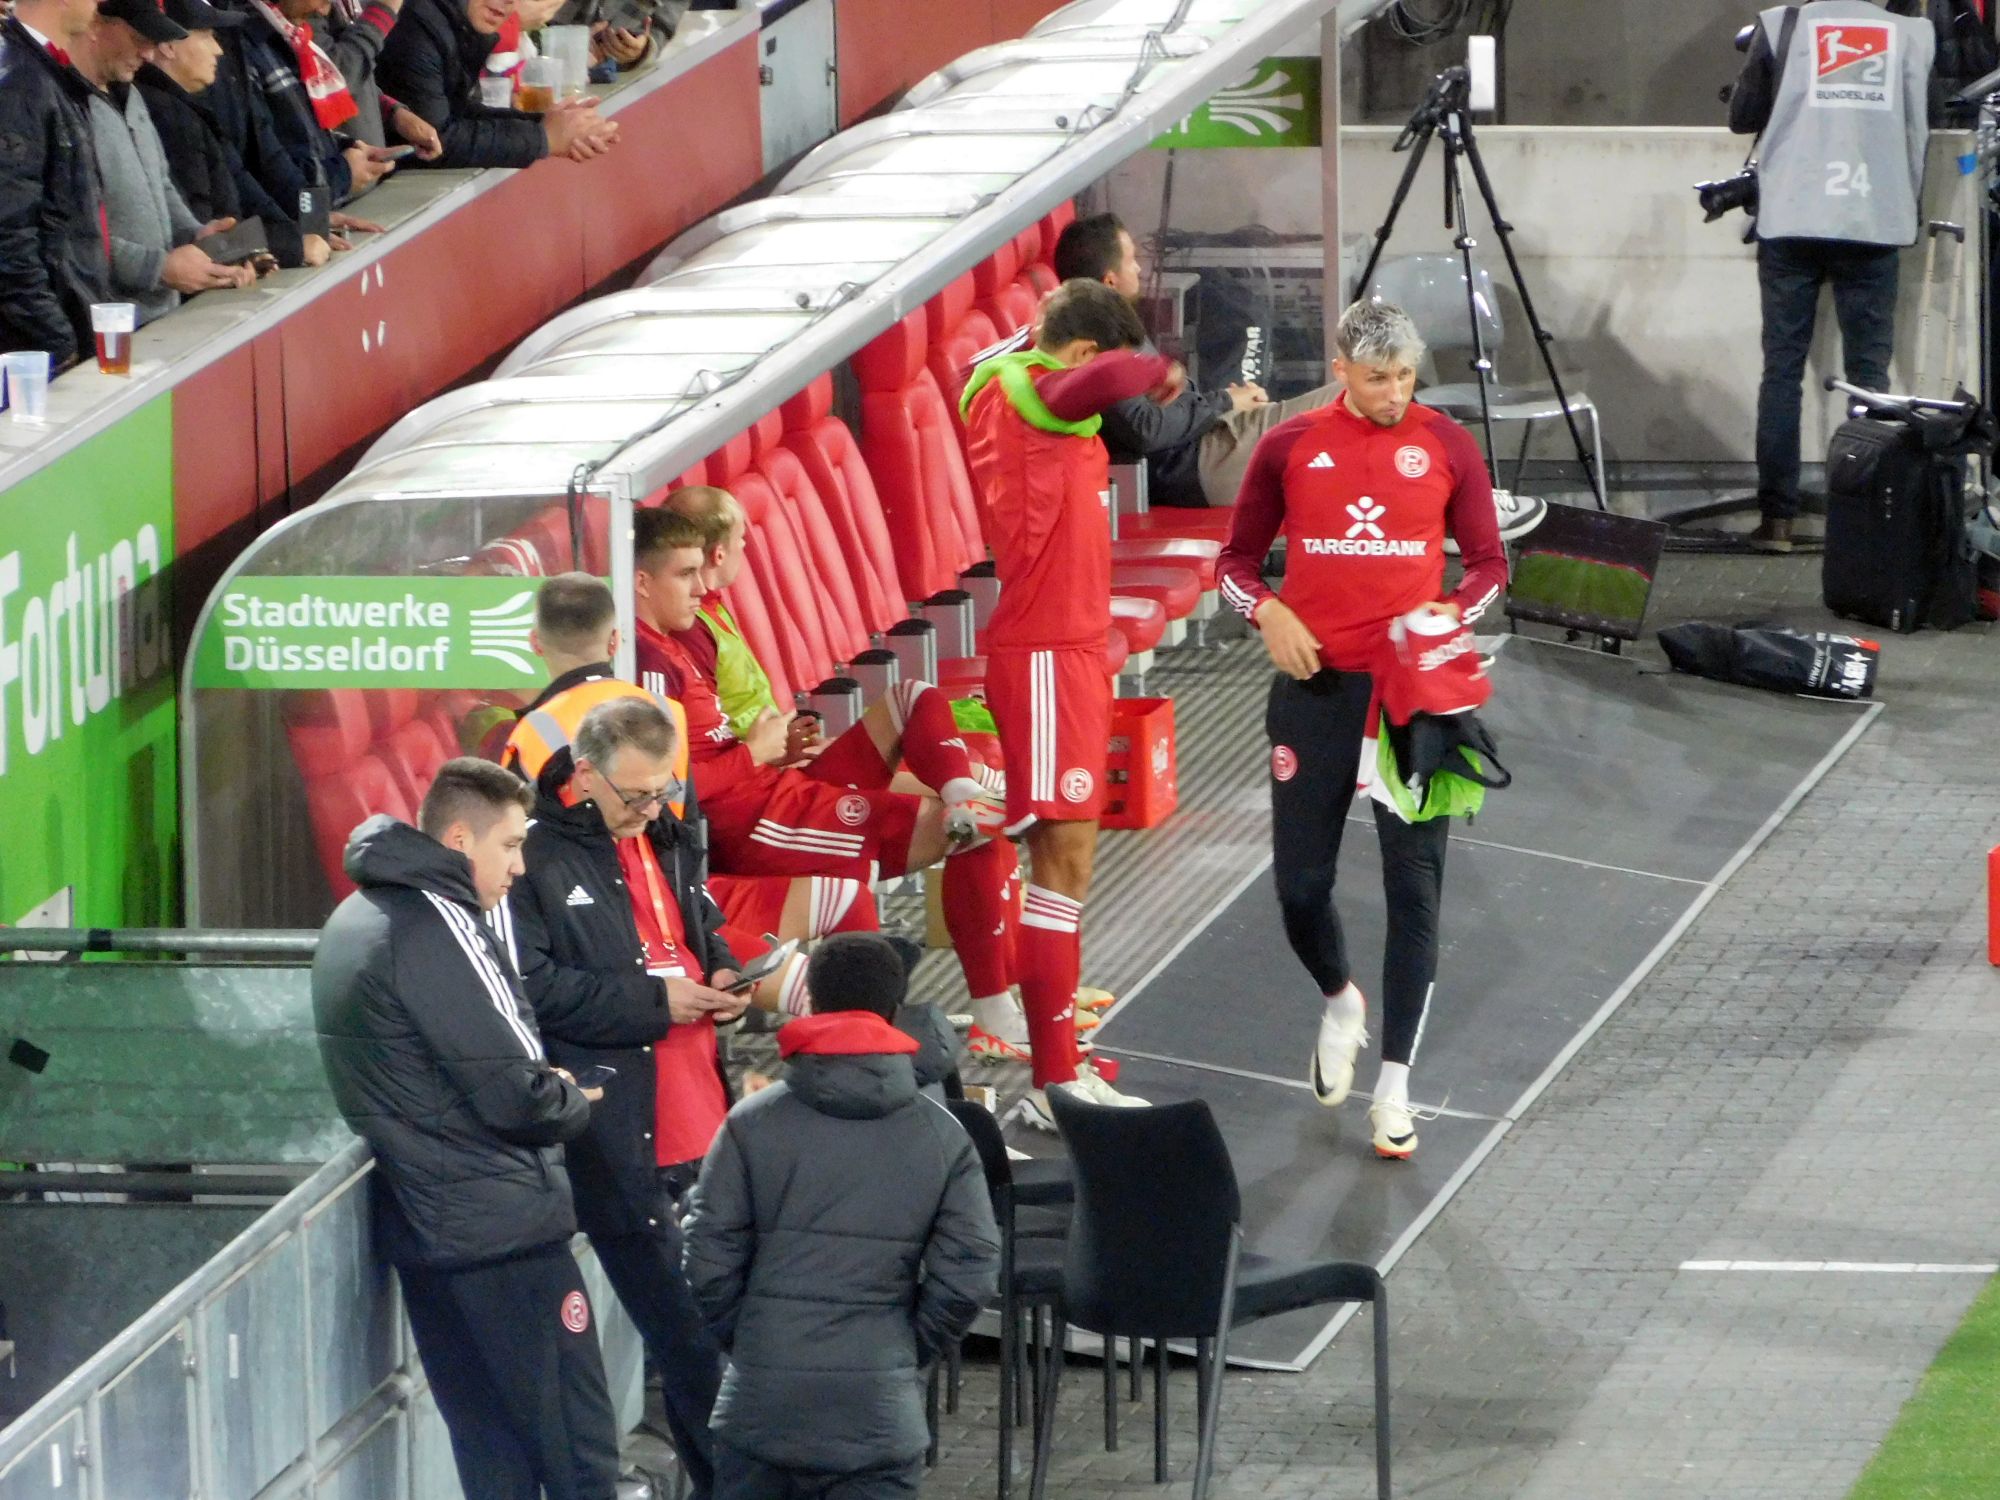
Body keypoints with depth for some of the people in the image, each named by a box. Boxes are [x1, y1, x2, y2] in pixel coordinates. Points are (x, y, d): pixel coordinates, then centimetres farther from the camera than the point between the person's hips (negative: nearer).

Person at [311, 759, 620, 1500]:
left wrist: (545, 1091, 8)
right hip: (503, 1231, -9)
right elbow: (516, 1095, -19)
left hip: (421, 1229, 9)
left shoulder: (355, 920, 13)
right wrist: (575, 1103, 2)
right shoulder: (437, 927, -17)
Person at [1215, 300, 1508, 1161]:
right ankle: (1341, 1002, 36)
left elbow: (1487, 561, 8)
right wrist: (1266, 612, -10)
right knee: (1300, 884, 2)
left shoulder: (1445, 445, 1)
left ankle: (1395, 1088, 3)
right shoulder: (1290, 448, 2)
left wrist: (1455, 612, -13)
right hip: (1315, 686, 1)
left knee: (1414, 885, -3)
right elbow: (1238, 558, 10)